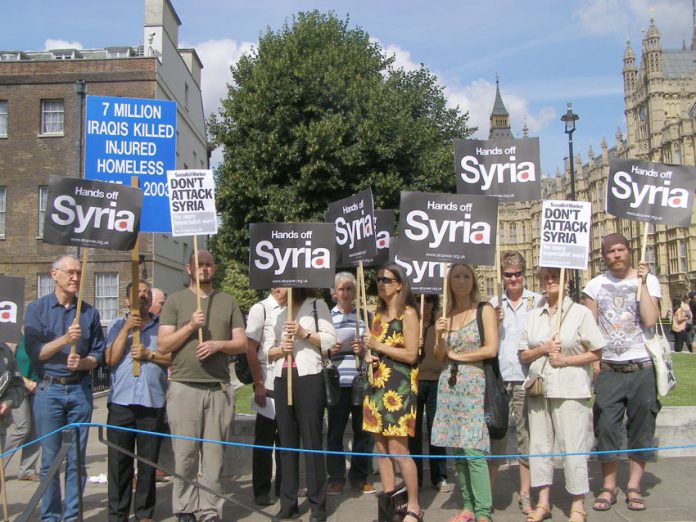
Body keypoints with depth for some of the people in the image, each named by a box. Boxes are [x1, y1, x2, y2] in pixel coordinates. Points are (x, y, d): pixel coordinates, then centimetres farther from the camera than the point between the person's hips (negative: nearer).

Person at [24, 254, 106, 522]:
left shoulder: (89, 313, 6)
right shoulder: (36, 309, 1)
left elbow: (99, 354, 6)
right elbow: (34, 352, -8)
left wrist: (82, 363, -14)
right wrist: (65, 339, -21)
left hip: (80, 390, 2)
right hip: (48, 389, -2)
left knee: (77, 459, 6)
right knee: (50, 459, 4)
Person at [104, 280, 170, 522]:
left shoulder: (162, 326, 9)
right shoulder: (118, 325, 10)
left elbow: (174, 358, 2)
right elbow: (110, 359, -3)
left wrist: (149, 354, -10)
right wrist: (127, 328, -8)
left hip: (153, 402, 0)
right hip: (121, 401, 0)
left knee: (148, 461, 6)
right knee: (119, 460, 3)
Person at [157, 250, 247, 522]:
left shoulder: (228, 301, 12)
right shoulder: (175, 300, 7)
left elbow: (242, 343, 9)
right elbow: (162, 345, 0)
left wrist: (217, 344, -9)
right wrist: (190, 326, -12)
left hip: (219, 389, 2)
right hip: (184, 387, -2)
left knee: (214, 454, 3)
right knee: (185, 453, 1)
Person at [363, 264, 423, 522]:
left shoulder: (408, 313, -6)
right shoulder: (378, 313, 15)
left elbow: (411, 354, -12)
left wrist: (378, 346, -12)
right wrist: (370, 356, 5)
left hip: (399, 385, -7)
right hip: (377, 383, 7)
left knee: (398, 448, -8)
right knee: (381, 447, 8)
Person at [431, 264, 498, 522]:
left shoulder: (485, 310, 1)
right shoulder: (445, 315, 13)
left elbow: (491, 349, -9)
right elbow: (439, 356, 14)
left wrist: (455, 355, -2)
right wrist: (439, 336, -6)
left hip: (473, 384, -5)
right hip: (449, 385, 5)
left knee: (473, 451, -10)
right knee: (456, 449, 6)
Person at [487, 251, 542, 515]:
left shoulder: (537, 301, 4)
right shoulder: (494, 304, 10)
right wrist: (494, 322, -7)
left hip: (525, 379, -1)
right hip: (498, 377, 1)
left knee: (527, 436, 5)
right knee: (495, 434, 6)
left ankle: (525, 495, 16)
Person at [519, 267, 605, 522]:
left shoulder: (580, 312, -1)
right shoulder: (534, 316, 12)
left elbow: (596, 353, -2)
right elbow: (523, 355, 12)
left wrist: (565, 360, -13)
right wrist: (542, 349, -7)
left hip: (570, 389, -5)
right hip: (539, 387, 5)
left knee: (572, 446, -3)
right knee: (539, 443, 8)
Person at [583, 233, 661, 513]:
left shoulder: (648, 280, 1)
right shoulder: (596, 284, 6)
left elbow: (650, 321, -12)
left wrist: (641, 283, -13)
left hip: (642, 367, -1)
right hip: (608, 369, 1)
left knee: (641, 429, 5)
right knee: (606, 428, 0)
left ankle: (634, 487, 17)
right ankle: (608, 488, 12)